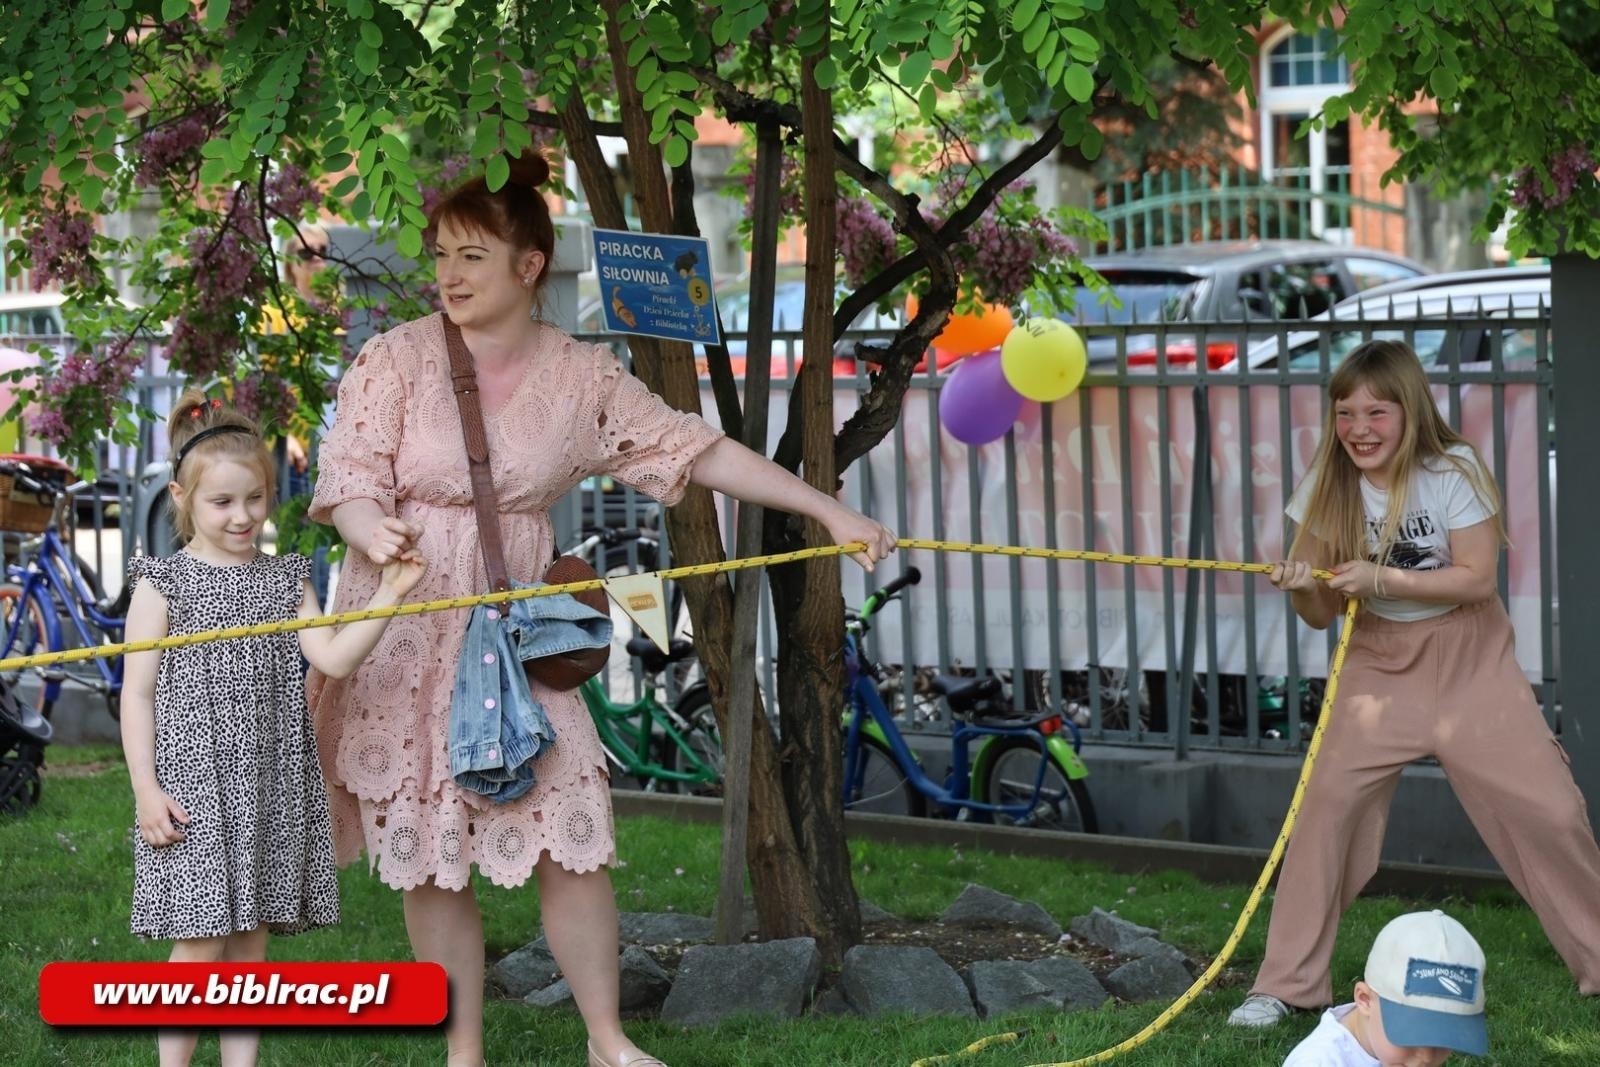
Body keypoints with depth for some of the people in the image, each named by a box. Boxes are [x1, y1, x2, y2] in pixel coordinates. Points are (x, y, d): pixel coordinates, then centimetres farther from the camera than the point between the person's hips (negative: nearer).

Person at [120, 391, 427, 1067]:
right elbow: (137, 693, -3)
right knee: (200, 942, -5)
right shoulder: (164, 583, -2)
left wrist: (388, 594, -12)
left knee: (251, 937, 8)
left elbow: (334, 658, -2)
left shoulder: (284, 580, 10)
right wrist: (146, 790, -9)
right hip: (194, 785, -4)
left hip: (270, 784, 4)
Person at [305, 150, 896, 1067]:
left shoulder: (582, 377, 0)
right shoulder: (397, 361, -6)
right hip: (404, 638, -1)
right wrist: (374, 529, -34)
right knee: (429, 854, 3)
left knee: (571, 832, -5)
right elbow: (347, 479, -10)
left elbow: (697, 450, 2)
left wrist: (831, 512, 0)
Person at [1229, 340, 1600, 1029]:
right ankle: (1286, 983, -5)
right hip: (1379, 667, 2)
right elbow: (1322, 615, -2)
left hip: (1469, 662, -2)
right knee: (1326, 802, -13)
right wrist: (1302, 588, -26)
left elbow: (1477, 580, -19)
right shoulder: (1330, 488, -6)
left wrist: (1382, 578, -29)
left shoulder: (1453, 470, -15)